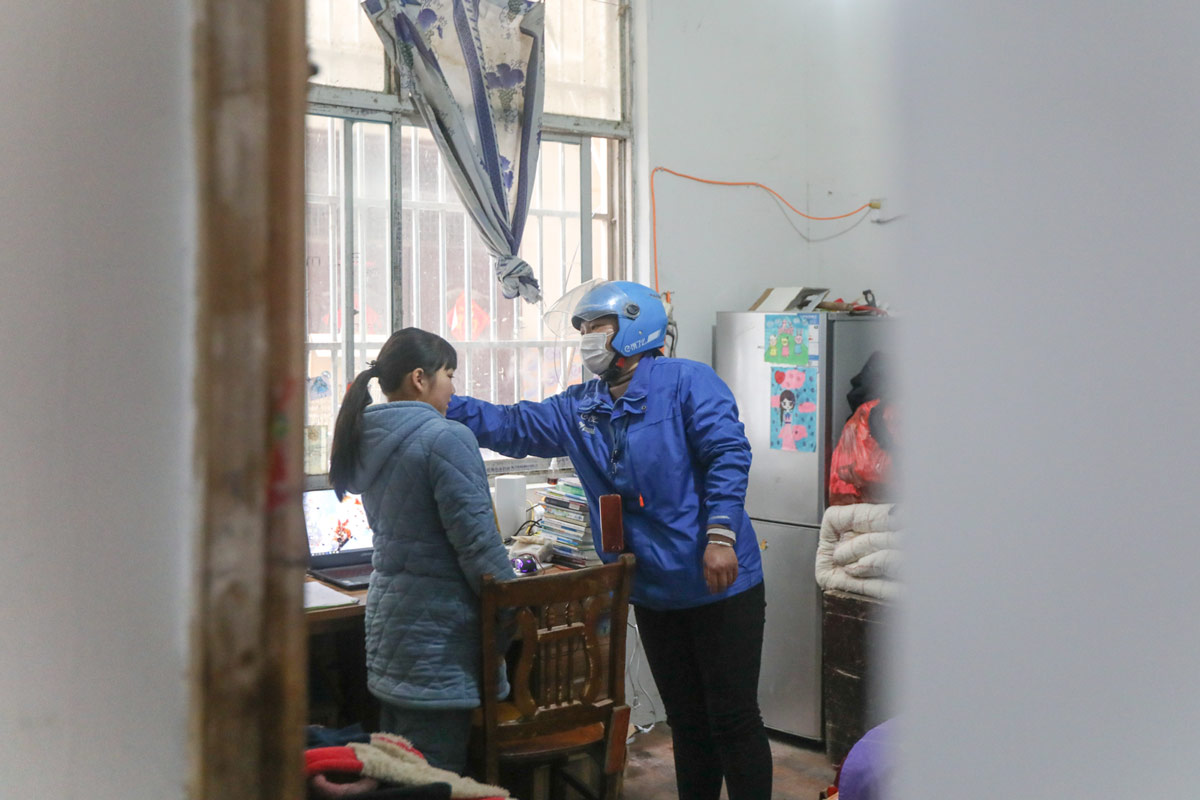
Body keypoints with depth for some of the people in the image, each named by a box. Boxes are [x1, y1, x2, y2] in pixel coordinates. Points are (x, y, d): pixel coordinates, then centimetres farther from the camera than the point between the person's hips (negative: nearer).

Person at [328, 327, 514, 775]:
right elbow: (478, 543, -18)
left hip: (387, 612, 8)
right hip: (436, 626, -8)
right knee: (435, 775, -1)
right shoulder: (444, 440, -17)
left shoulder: (368, 437, 7)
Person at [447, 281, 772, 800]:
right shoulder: (579, 409, 13)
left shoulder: (686, 381, -7)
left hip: (720, 583, -6)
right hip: (653, 593, 7)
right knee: (686, 721, 17)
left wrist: (720, 534, -24)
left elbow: (728, 454, -15)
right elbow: (510, 426, 10)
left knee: (734, 719, 0)